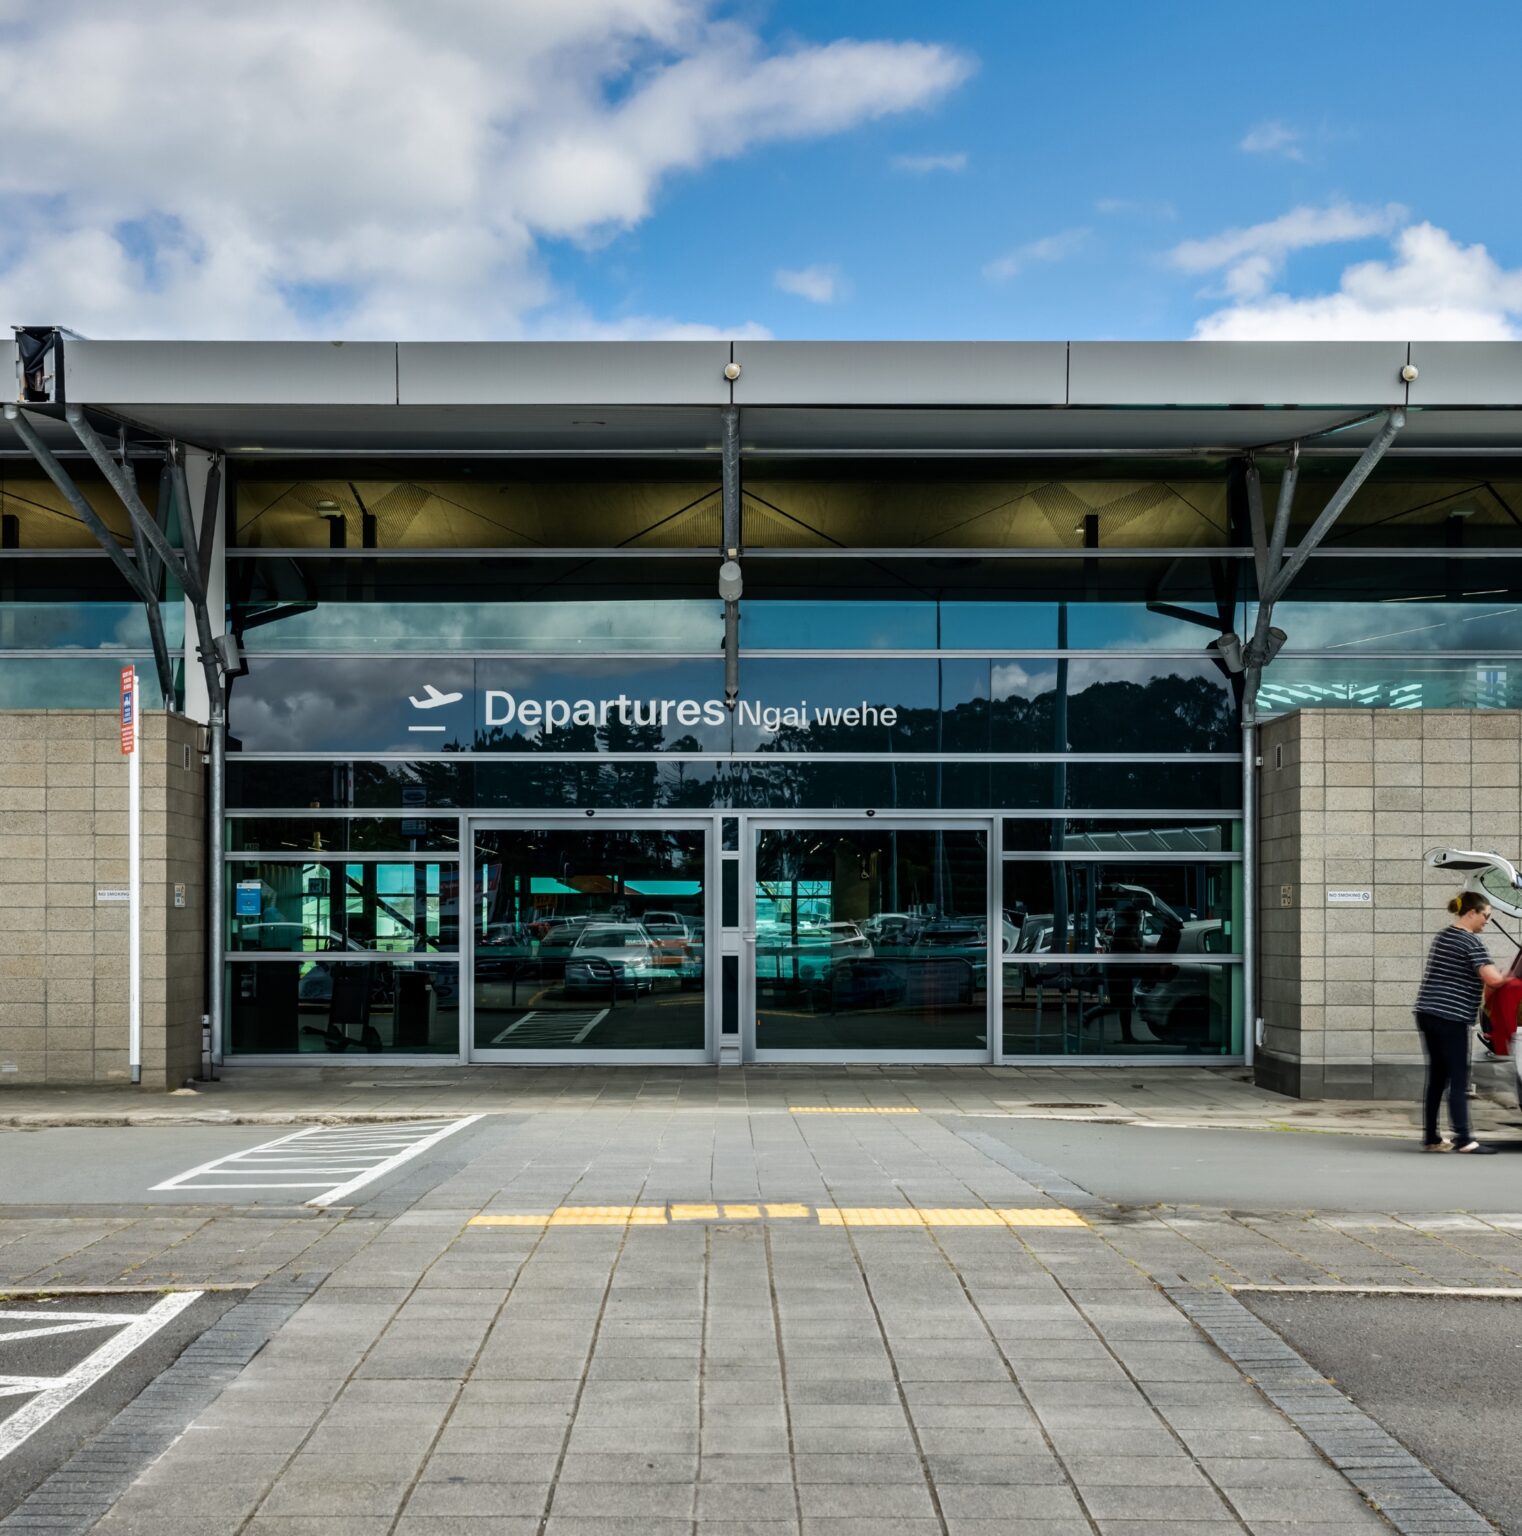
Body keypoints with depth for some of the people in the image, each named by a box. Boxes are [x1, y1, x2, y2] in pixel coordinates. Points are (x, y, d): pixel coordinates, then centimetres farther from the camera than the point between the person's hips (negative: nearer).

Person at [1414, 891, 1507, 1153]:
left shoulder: (1442, 937, 18)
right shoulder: (1470, 942, -10)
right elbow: (1492, 978, -21)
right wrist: (1503, 976, 1)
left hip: (1427, 1013, 8)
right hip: (1450, 1018, -8)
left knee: (1436, 1078, 11)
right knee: (1459, 1080, -5)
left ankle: (1430, 1138, 13)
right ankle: (1463, 1140, -6)